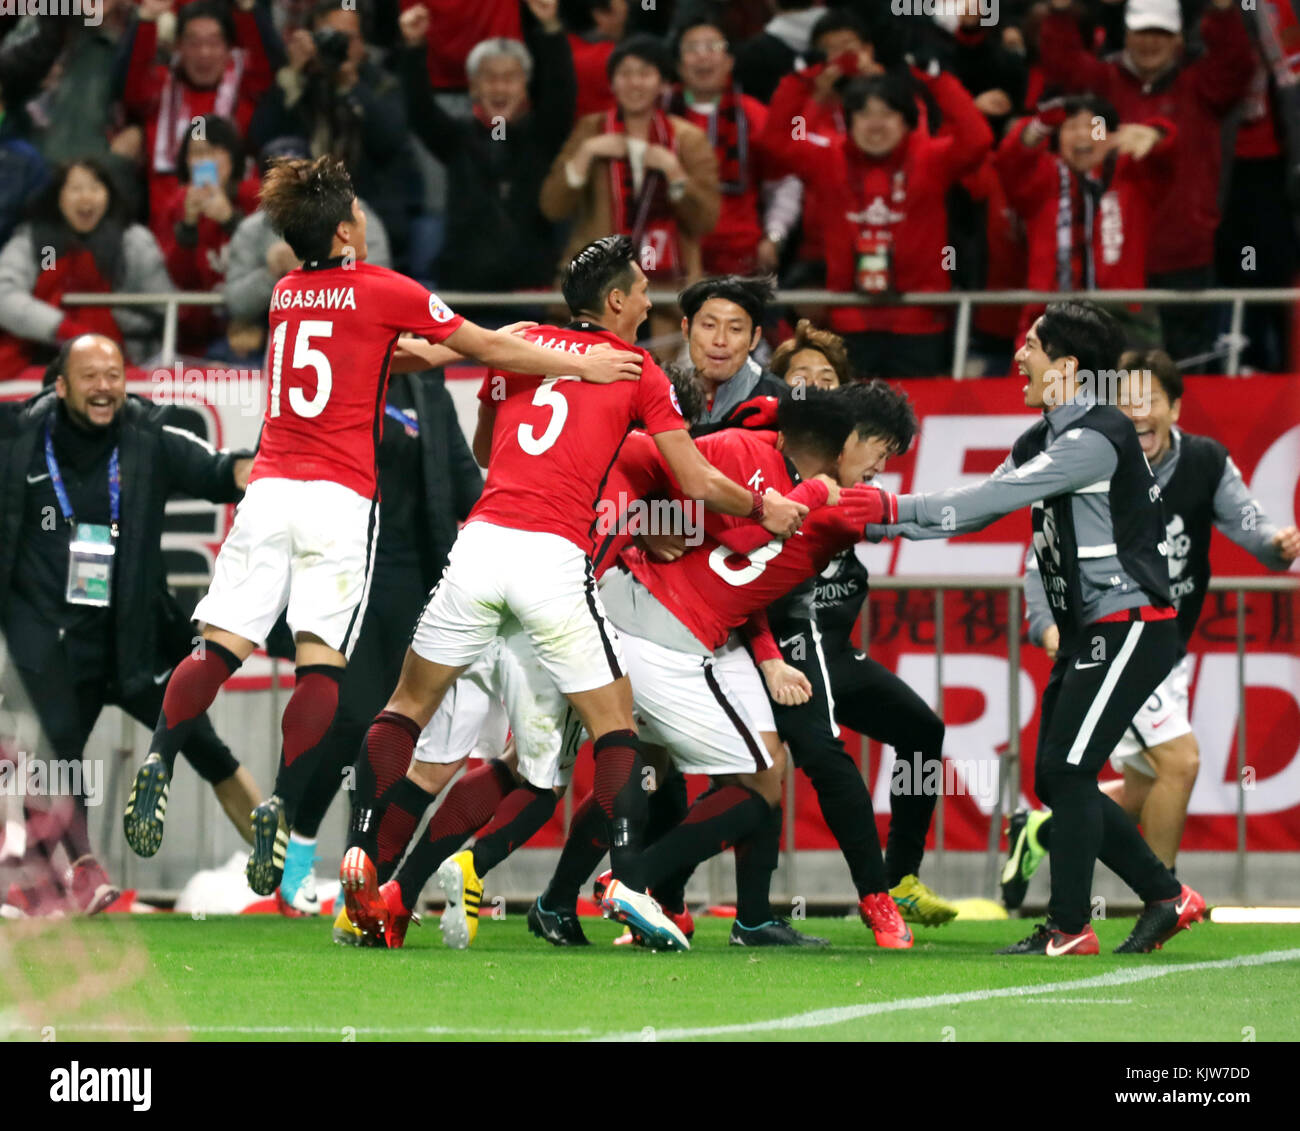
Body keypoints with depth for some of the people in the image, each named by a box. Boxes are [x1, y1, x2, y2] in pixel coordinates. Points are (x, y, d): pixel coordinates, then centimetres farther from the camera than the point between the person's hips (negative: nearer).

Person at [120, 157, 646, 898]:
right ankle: (282, 807, -18)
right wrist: (580, 364, 15)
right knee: (322, 664, -6)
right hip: (339, 498, -4)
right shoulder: (382, 290, -1)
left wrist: (435, 349, 34)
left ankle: (160, 762, -20)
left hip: (270, 487, 4)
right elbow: (485, 349, 6)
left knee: (221, 646, 0)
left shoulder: (287, 294, 15)